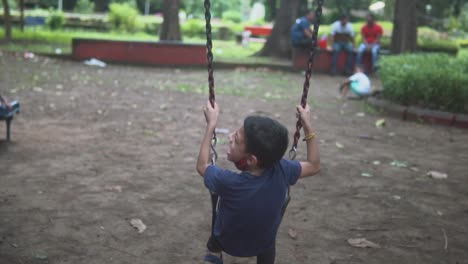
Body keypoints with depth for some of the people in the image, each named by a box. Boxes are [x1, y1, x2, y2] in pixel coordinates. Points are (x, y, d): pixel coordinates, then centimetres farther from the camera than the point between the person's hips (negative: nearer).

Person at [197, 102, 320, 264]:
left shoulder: (228, 182, -39)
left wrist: (211, 124, -14)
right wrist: (308, 125, -13)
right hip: (264, 244, 2)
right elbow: (314, 166, -11)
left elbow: (202, 166, -17)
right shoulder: (281, 171, -32)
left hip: (227, 244, -2)